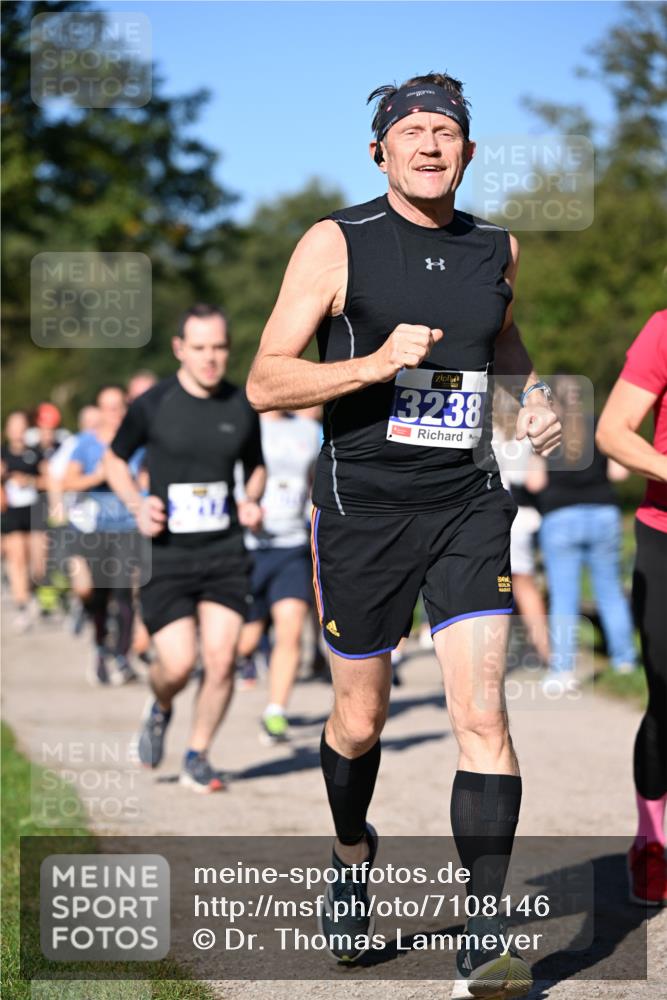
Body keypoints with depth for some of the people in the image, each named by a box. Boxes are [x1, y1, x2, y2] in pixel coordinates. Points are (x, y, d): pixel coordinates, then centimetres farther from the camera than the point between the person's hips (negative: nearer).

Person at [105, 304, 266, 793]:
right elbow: (115, 459, 10)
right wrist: (138, 505, -6)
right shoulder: (152, 405, -5)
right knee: (178, 664, -9)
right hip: (166, 555, -2)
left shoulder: (243, 406, 2)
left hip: (225, 552, 2)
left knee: (221, 657, -9)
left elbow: (256, 466, 20)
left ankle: (198, 757, 12)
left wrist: (252, 501, -1)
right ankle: (160, 708, 28)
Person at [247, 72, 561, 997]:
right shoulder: (337, 243, -5)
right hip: (363, 505, -2)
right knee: (360, 718, 11)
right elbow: (266, 383, -9)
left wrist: (534, 393, 11)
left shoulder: (496, 248, 9)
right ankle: (352, 856, 42)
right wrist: (377, 363, -22)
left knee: (482, 714, -11)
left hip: (470, 505, 2)